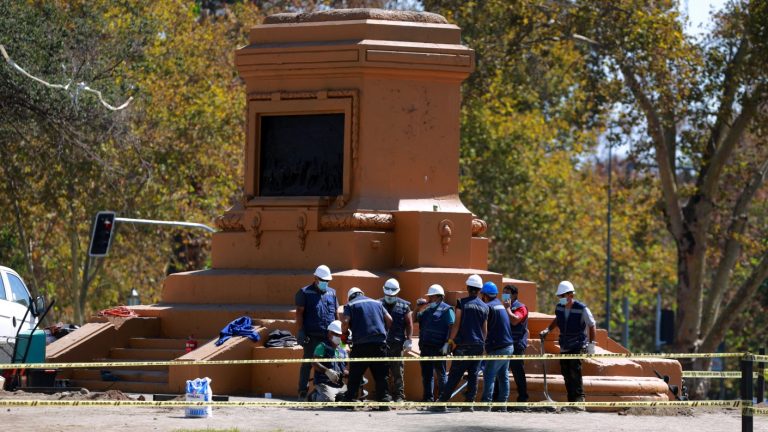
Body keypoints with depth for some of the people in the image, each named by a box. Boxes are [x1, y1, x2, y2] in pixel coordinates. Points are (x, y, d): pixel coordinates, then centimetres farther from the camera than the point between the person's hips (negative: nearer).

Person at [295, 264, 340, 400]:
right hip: (312, 336, -5)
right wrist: (300, 331, -9)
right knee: (308, 363, -5)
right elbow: (299, 312, -1)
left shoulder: (332, 293, 17)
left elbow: (336, 313, 21)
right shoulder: (305, 292, 3)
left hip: (329, 336, 5)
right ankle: (302, 392, -2)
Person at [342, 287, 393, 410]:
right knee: (381, 376, 5)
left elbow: (346, 322, -6)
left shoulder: (350, 305, 9)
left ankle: (349, 400, 1)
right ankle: (384, 401, -1)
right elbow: (389, 320, 11)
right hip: (380, 343, 2)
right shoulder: (377, 303, 19)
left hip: (360, 344, -2)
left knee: (355, 376, 4)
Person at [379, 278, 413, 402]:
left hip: (398, 343, -1)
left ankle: (399, 395, 4)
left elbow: (409, 324, 8)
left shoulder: (404, 306, 7)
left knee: (398, 371, 0)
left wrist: (408, 340, 0)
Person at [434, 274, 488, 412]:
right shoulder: (484, 307, 9)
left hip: (463, 344, -3)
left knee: (454, 376, -3)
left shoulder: (462, 303, -3)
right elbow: (485, 330, 13)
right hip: (478, 345, 3)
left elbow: (457, 324, -6)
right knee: (473, 375, 5)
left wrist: (451, 340, 0)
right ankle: (469, 403, 1)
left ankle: (442, 402, -4)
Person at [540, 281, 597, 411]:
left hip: (578, 346, -6)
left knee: (575, 373, -18)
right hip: (564, 347, 6)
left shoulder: (581, 309, -12)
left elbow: (591, 325, -4)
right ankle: (571, 402, 9)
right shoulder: (559, 307, 4)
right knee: (566, 375, 4)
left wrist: (591, 344, -7)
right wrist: (547, 330, 12)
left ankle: (579, 399, -20)